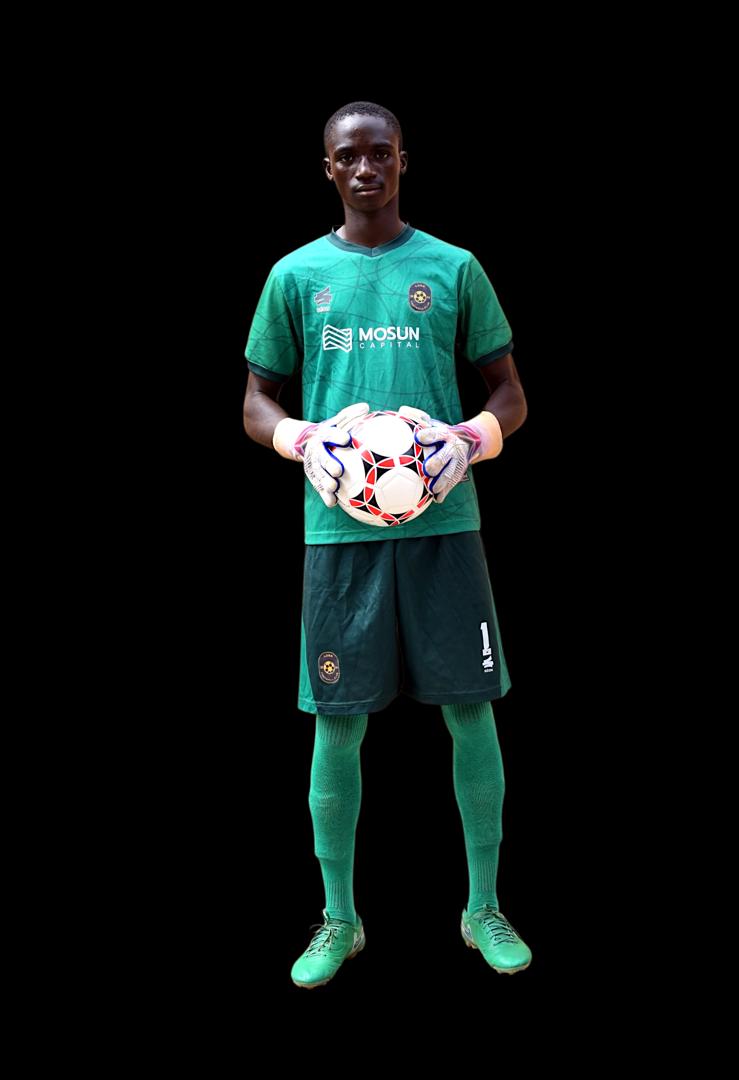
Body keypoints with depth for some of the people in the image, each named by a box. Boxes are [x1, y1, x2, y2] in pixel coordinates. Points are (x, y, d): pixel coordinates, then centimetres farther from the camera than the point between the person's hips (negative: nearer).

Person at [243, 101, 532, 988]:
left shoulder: (454, 269, 7)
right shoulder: (295, 275, 8)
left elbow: (510, 395, 10)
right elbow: (256, 405, 10)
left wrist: (472, 437, -12)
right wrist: (304, 440, -12)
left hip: (443, 521, 0)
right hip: (339, 525, 0)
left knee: (471, 709, 2)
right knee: (338, 721, 2)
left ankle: (484, 908, 21)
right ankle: (339, 920, 20)